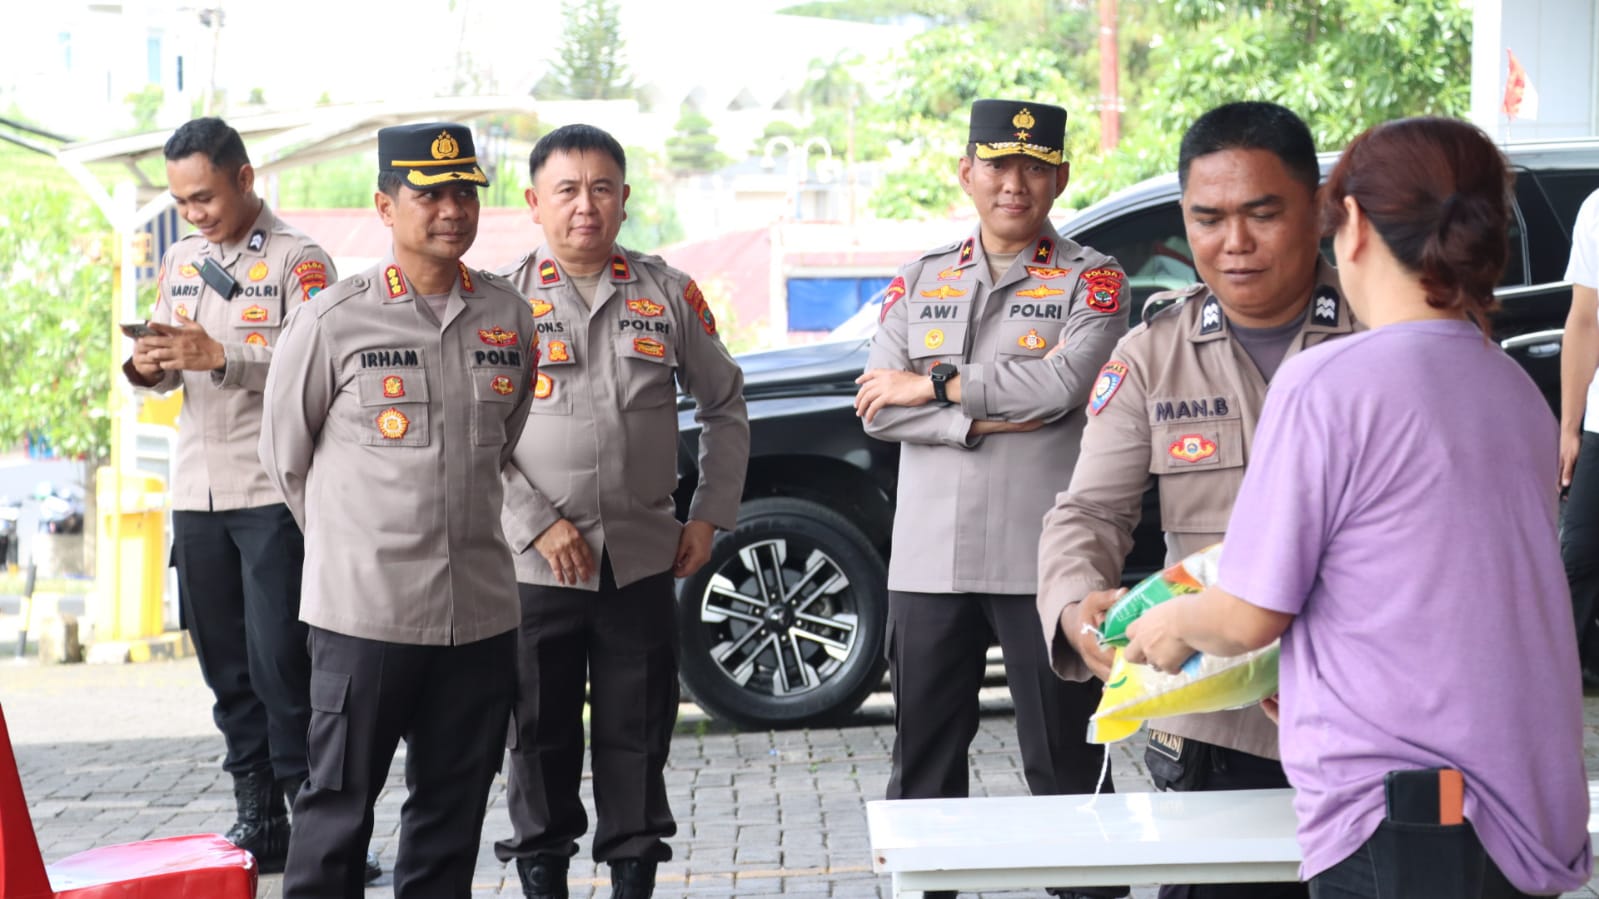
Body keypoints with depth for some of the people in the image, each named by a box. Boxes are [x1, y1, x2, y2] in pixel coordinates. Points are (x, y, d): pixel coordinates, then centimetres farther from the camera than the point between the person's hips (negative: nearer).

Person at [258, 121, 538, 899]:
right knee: (339, 804, 1)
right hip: (364, 607, -4)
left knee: (454, 807, 10)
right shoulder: (332, 320, -6)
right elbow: (285, 454, 5)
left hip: (480, 608, 4)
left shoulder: (510, 317, 7)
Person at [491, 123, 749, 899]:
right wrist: (537, 525, -12)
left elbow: (724, 405, 14)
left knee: (637, 733, 7)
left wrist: (710, 516, 6)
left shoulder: (669, 294, 6)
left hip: (644, 560, 2)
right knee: (541, 734, 6)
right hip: (536, 565, -1)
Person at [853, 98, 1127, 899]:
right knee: (923, 767, 10)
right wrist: (985, 418, -11)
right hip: (930, 559, 4)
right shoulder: (920, 282, 13)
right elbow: (876, 407, 1)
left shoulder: (1090, 280, 2)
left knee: (1064, 765, 1)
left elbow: (1065, 382, -16)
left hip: (1043, 561, -4)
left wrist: (935, 386, -9)